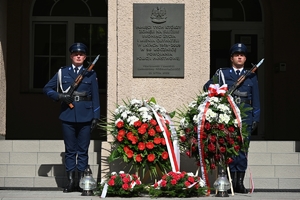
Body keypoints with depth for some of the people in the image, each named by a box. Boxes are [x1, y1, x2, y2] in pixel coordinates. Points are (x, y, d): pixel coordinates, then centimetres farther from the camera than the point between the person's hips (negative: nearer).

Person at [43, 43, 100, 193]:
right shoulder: (62, 72, 10)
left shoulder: (90, 74, 9)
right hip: (68, 116, 1)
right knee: (70, 150, 4)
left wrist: (96, 116, -1)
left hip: (85, 117, -1)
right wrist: (59, 96, -7)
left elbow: (95, 97, 6)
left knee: (83, 150, 2)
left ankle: (81, 181, 8)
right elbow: (47, 89, 11)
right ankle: (70, 181, 8)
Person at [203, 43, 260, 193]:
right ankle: (231, 180, 0)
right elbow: (207, 87, 11)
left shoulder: (251, 76, 16)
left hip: (245, 118, 1)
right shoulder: (222, 74, 12)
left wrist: (255, 118, 6)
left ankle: (240, 182, 2)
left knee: (242, 151, -2)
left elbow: (256, 100, 14)